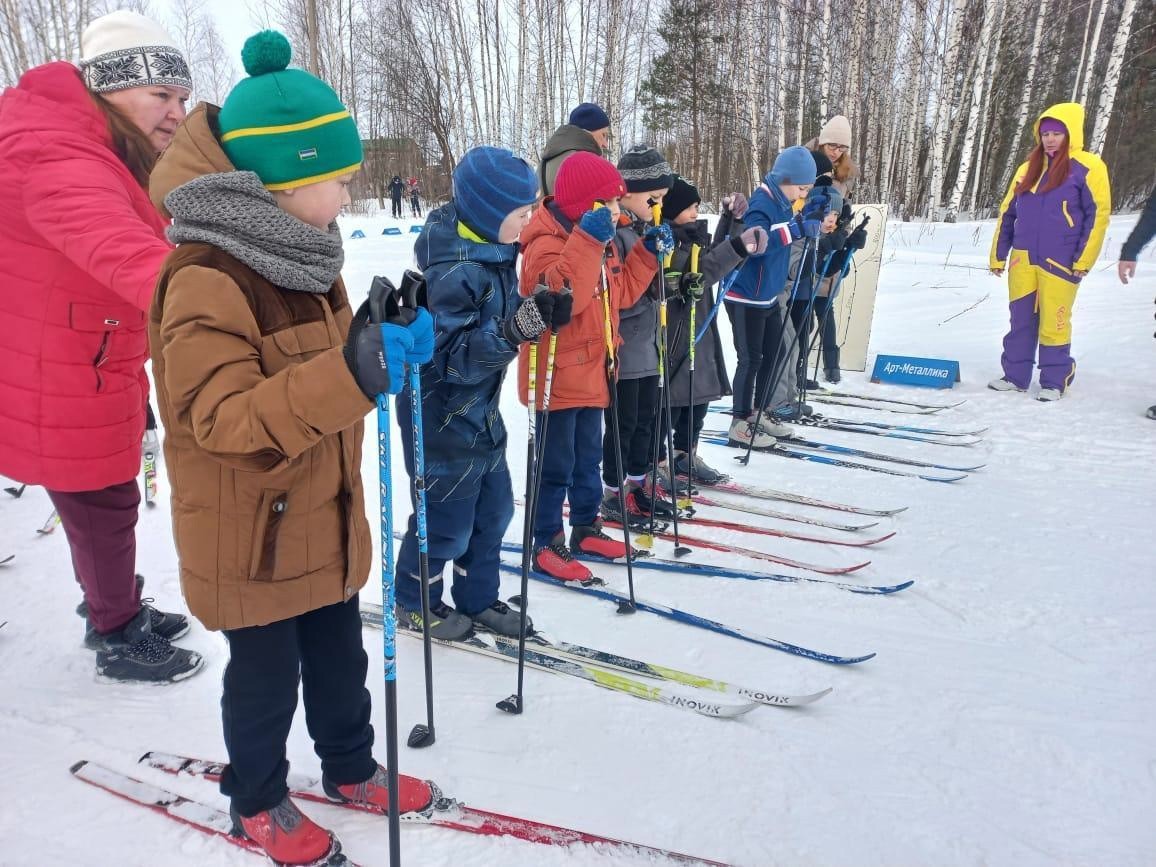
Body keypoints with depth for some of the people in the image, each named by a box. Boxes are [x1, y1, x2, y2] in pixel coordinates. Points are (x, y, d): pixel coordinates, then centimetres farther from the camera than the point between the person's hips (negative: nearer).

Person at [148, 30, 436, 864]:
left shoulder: (302, 259, 5)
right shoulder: (205, 283, -24)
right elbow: (223, 417, -30)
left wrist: (388, 341, -1)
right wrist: (353, 374, -41)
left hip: (324, 519, 8)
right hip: (250, 535, -8)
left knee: (340, 657, 21)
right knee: (265, 677, 13)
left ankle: (351, 768, 44)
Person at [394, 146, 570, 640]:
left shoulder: (495, 251, 2)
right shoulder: (454, 269, -25)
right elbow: (452, 357, -28)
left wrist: (539, 315, -4)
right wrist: (515, 329, -40)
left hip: (480, 412, 9)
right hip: (443, 418, -9)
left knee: (493, 510, 17)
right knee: (447, 519, 7)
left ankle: (478, 600, 34)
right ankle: (414, 603, 30)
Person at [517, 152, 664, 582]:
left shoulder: (600, 239, 11)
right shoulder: (548, 242, -19)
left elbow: (621, 293, 16)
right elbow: (560, 294, -35)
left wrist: (647, 253, 7)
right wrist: (587, 241, -39)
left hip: (591, 371, 10)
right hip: (558, 374, -9)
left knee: (588, 457, 20)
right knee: (556, 465, 0)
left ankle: (586, 527, 35)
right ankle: (547, 544, 12)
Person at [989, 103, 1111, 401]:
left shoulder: (1088, 167, -1)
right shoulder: (1028, 168, 14)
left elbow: (1098, 215, -6)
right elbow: (1007, 213, 16)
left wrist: (1083, 260, -11)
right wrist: (998, 255, 12)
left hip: (1060, 262, -5)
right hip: (1022, 259, 5)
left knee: (1053, 322, -3)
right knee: (1021, 320, 8)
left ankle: (1054, 381, 9)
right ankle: (1016, 376, 17)